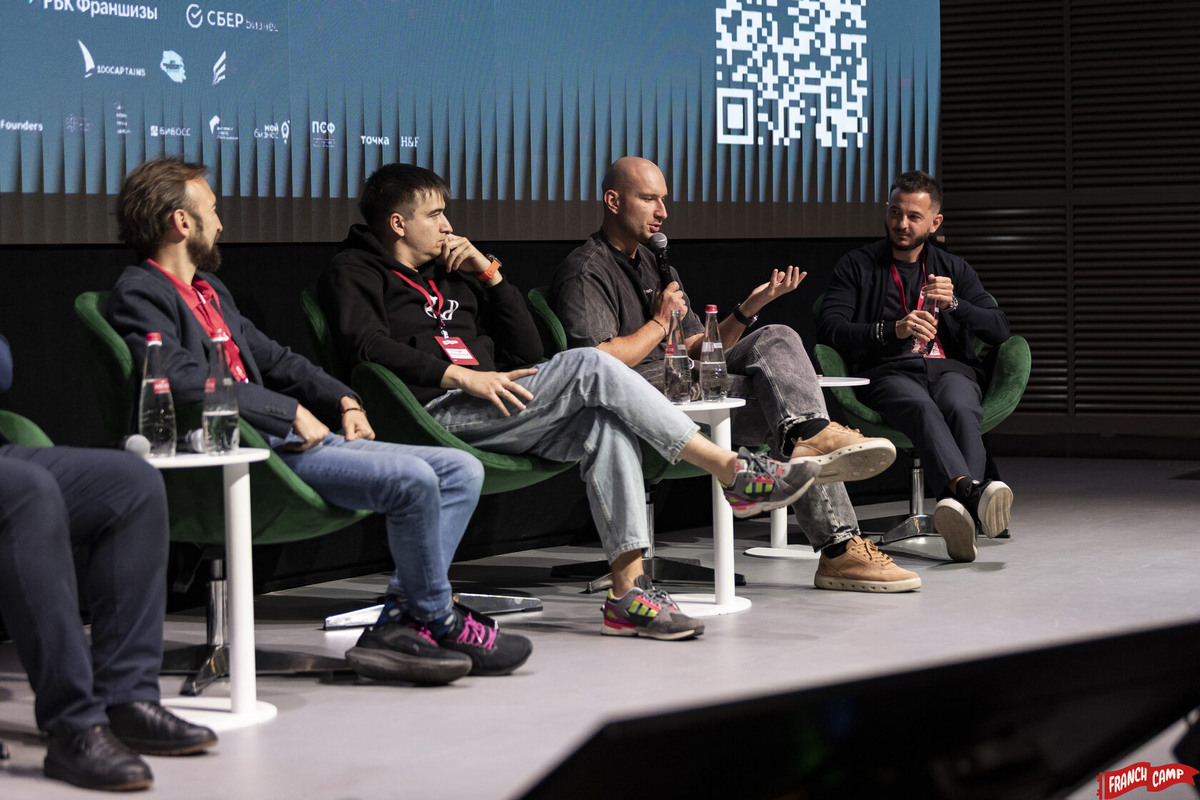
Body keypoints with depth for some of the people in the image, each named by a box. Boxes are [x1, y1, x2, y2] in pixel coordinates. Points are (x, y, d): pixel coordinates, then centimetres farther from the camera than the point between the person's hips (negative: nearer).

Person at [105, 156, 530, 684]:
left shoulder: (210, 289, 25)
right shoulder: (139, 294, -5)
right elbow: (184, 382, -20)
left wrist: (342, 401, 13)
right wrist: (291, 412, -17)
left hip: (293, 438, 10)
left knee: (461, 470, 0)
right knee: (412, 480, -26)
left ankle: (398, 619, -11)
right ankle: (438, 620, -5)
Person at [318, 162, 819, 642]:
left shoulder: (451, 275, 31)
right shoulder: (356, 272, 10)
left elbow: (526, 348, 25)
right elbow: (367, 346, -12)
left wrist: (489, 273, 15)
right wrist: (463, 375, -20)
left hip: (490, 410, 7)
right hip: (437, 414, -7)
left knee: (603, 424, -22)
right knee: (590, 367, -22)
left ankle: (628, 592, -30)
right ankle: (733, 473, -21)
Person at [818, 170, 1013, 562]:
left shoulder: (954, 269, 25)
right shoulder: (856, 266, 17)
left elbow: (999, 330, 14)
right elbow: (829, 328, 1)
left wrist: (953, 304, -5)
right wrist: (892, 330, -13)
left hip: (949, 367, 2)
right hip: (888, 372, -2)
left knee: (961, 410, -35)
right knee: (922, 408, -38)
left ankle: (958, 504, -62)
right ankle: (972, 491, -64)